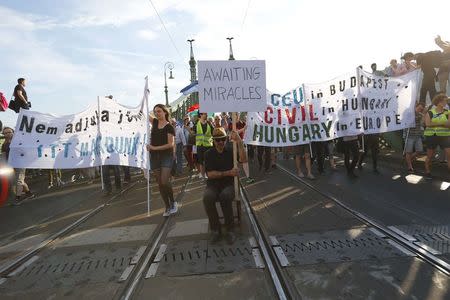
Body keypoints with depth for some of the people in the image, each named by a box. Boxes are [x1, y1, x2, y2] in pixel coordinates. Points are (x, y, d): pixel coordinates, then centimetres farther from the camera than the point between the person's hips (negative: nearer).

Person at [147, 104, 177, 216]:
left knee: (164, 181, -16)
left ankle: (173, 202, 9)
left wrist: (155, 148, -15)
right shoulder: (155, 122, 9)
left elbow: (171, 144, -14)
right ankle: (168, 207, 17)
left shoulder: (169, 127, -7)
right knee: (160, 183, 6)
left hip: (166, 156, -5)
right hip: (154, 156, 5)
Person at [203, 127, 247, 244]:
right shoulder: (209, 154, 5)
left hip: (228, 184, -1)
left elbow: (243, 159, -14)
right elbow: (210, 174, -5)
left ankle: (230, 229, -16)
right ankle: (215, 229, -11)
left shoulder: (230, 151, 6)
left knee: (225, 196, -35)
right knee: (207, 197, -32)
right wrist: (228, 173, -15)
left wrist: (239, 141, -21)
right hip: (213, 184, 1)